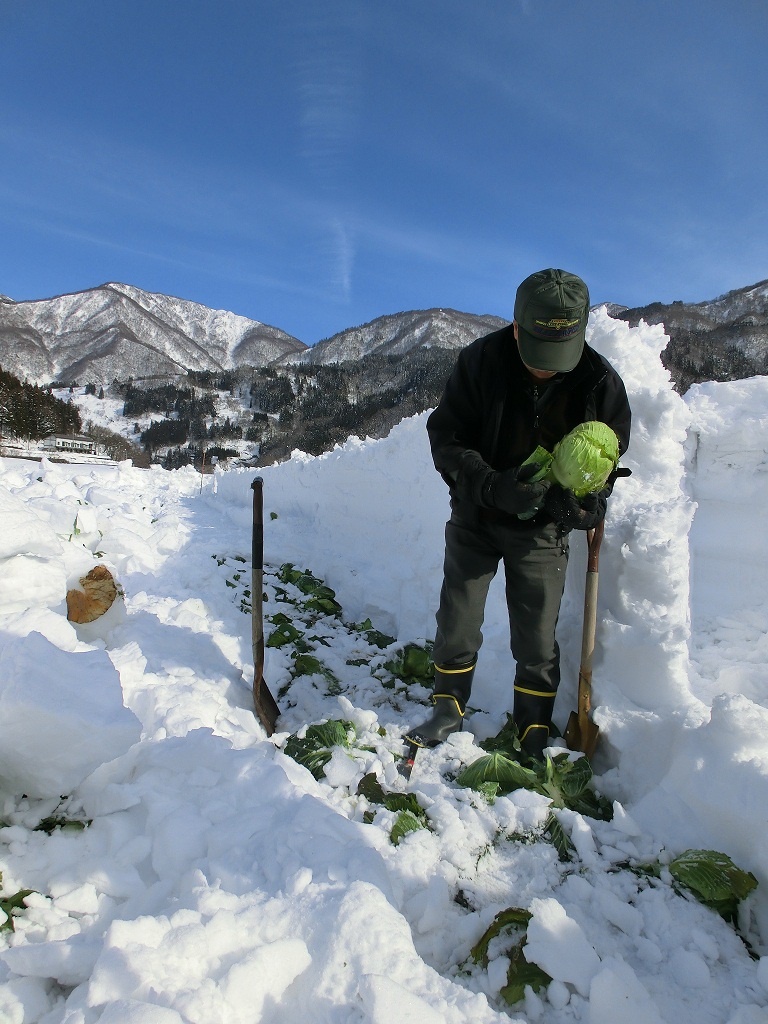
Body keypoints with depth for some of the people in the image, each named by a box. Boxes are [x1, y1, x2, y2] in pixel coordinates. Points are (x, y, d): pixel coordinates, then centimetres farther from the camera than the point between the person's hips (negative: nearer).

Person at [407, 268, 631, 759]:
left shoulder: (601, 382, -14)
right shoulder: (481, 360, -17)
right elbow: (446, 438, -14)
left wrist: (582, 505, -28)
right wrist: (494, 487, -31)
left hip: (542, 530, 0)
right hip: (476, 517, 1)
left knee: (536, 640, 6)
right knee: (456, 623, 9)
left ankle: (535, 729, 29)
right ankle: (449, 709, 32)